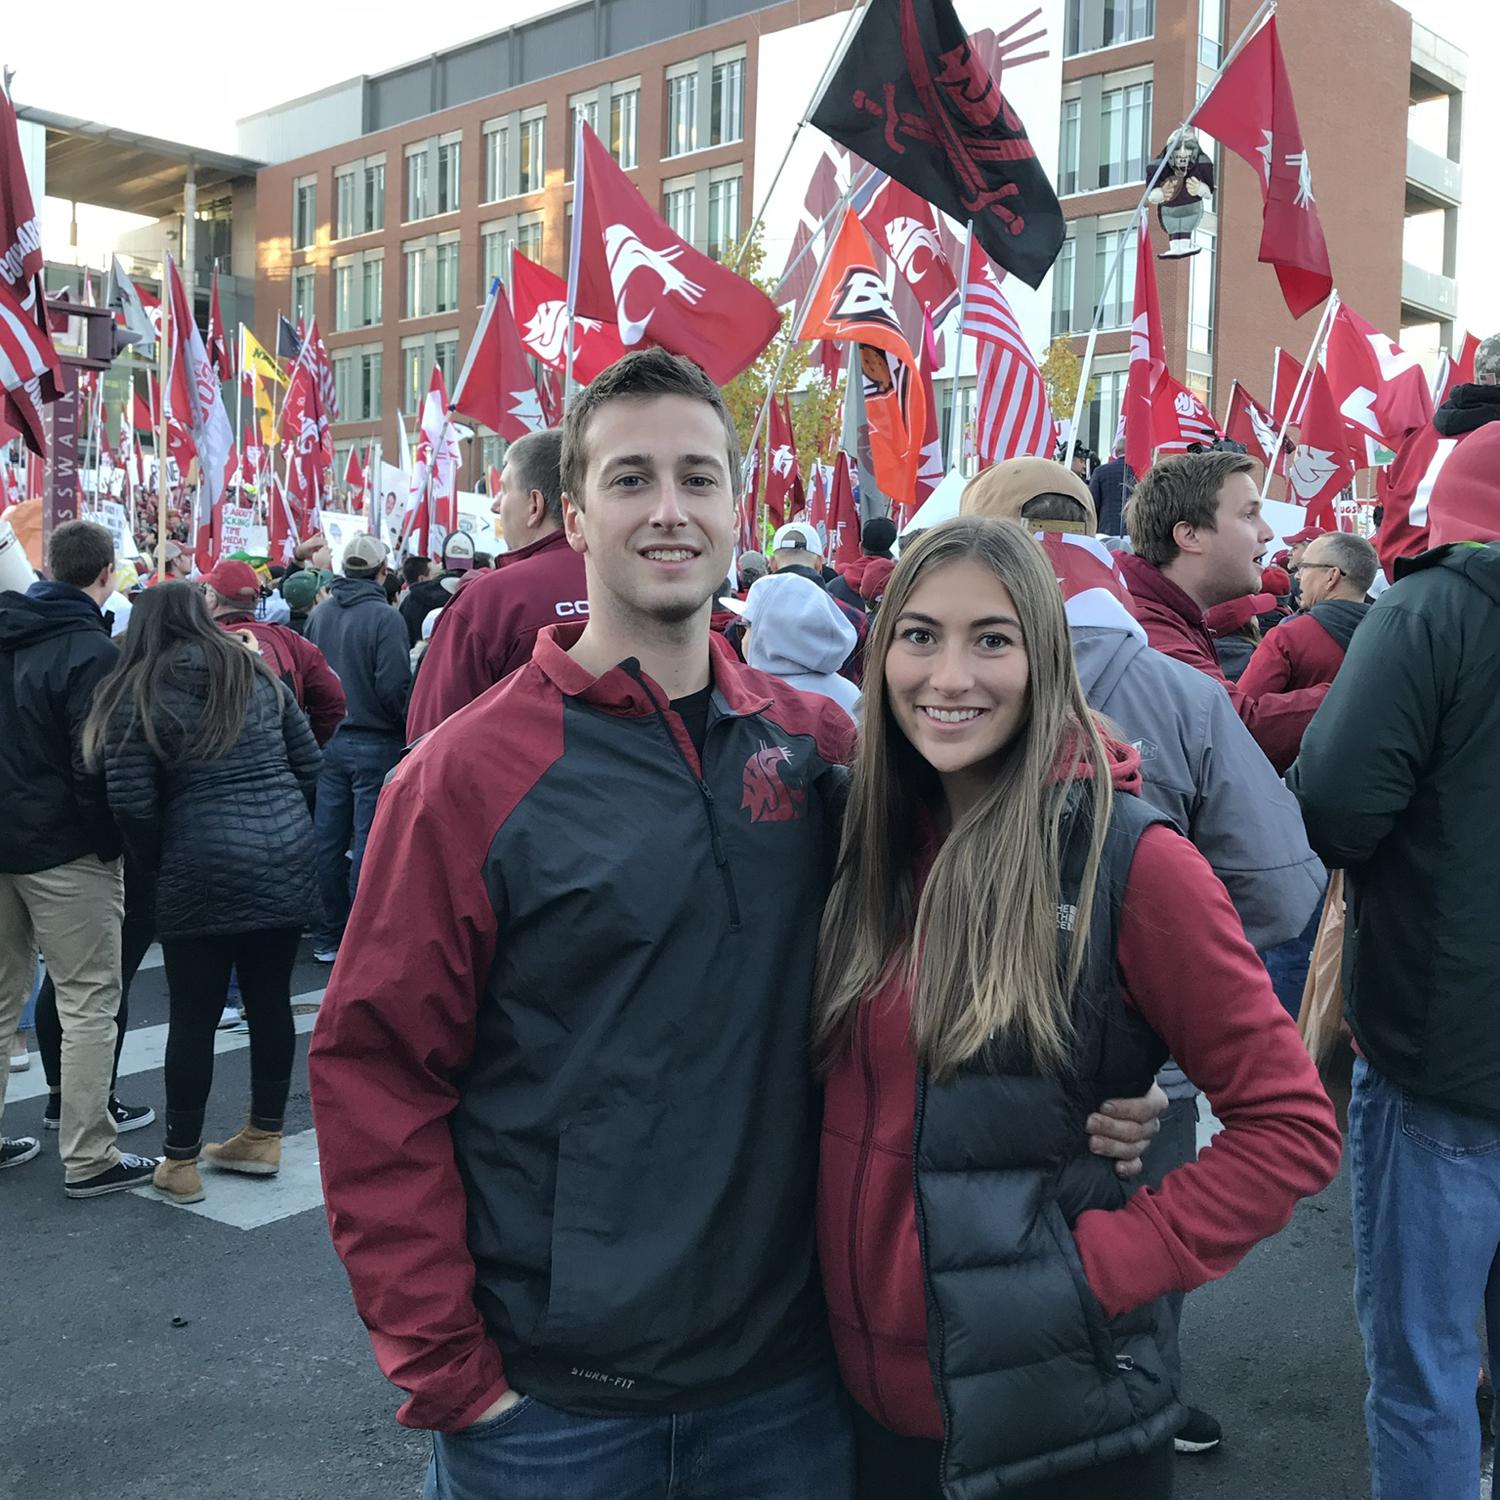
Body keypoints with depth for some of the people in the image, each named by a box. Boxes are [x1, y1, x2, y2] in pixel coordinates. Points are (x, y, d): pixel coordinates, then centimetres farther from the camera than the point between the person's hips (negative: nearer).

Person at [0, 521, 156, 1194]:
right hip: (65, 851, -8)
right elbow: (95, 766, -20)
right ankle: (88, 1159, 4)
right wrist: (115, 841, -8)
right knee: (89, 1002, 0)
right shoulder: (90, 650, -16)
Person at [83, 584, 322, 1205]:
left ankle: (181, 1163, 15)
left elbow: (130, 800, -7)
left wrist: (159, 863, 8)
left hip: (203, 870, -4)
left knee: (194, 1016, 6)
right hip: (286, 858, 4)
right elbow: (309, 764, 10)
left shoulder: (136, 692, 0)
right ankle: (264, 1137, 26)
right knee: (271, 1001, 14)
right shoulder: (257, 673, 11)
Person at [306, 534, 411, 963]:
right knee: (368, 843, 0)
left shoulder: (320, 615, 5)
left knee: (328, 840, 11)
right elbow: (395, 686, -19)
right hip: (375, 743, -6)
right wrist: (407, 731, -3)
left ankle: (327, 936, 18)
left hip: (328, 742, 6)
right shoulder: (384, 617, -14)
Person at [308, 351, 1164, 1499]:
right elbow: (375, 1071, -9)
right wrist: (443, 1368, -10)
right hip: (550, 1396, -2)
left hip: (785, 1365, 3)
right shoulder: (471, 774, -10)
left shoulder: (818, 745, -1)